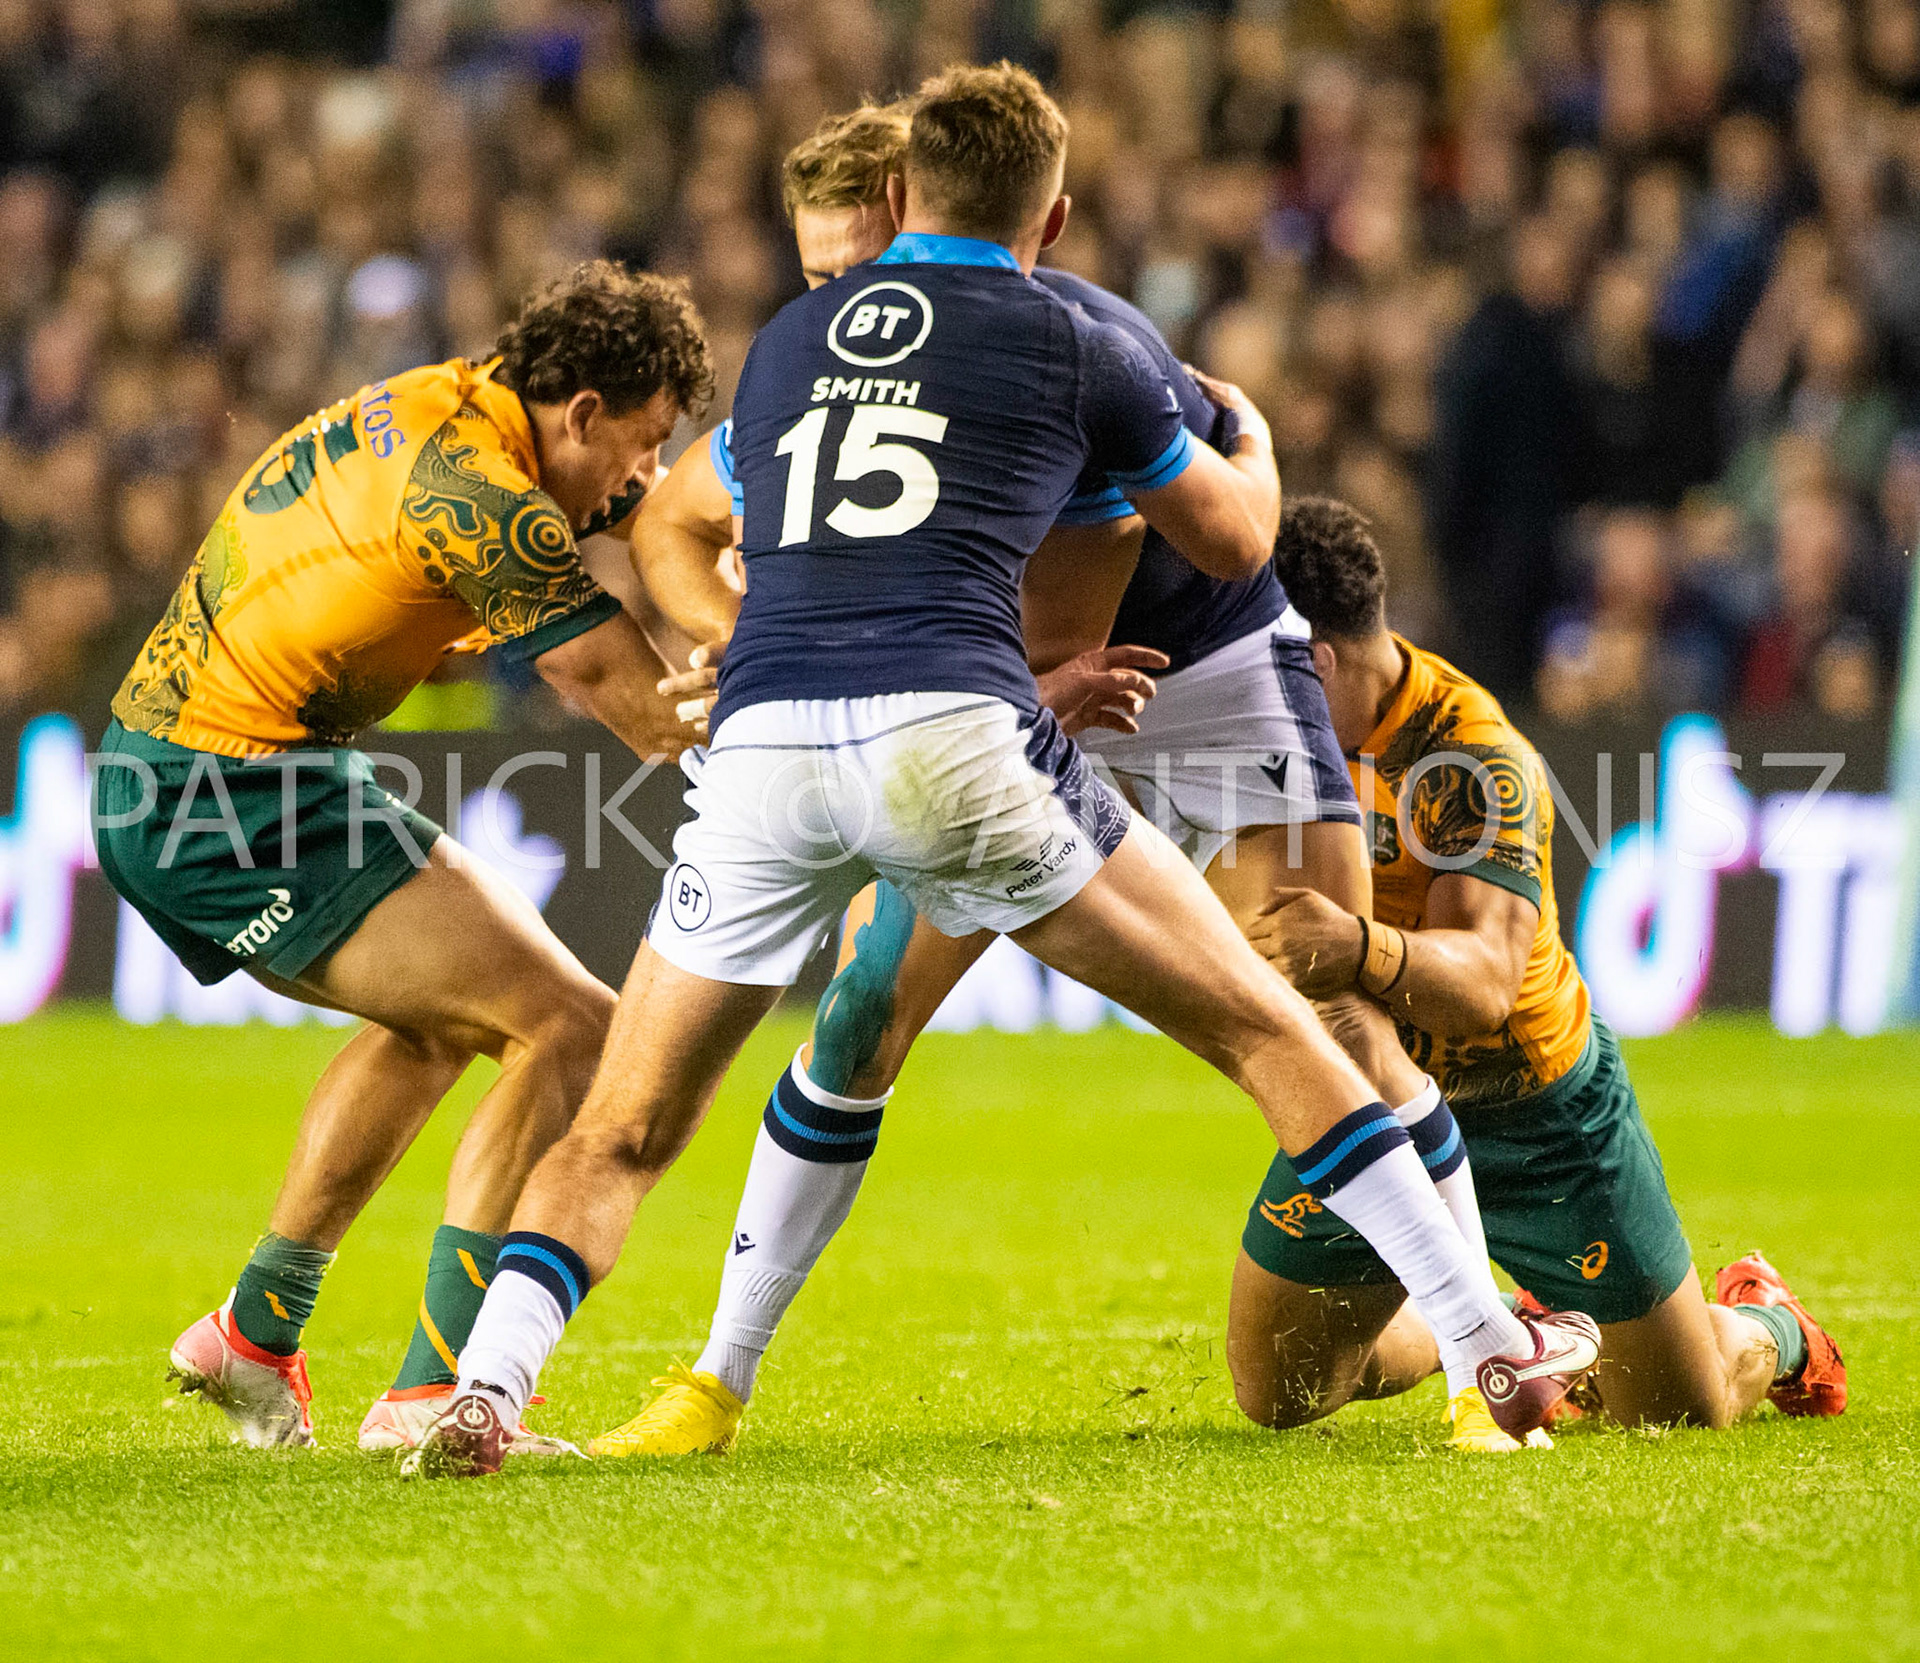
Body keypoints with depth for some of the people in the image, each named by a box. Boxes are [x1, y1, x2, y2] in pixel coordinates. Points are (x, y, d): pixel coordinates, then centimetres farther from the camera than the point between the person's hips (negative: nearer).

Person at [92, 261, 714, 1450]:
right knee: (572, 1030, -12)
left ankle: (256, 1330, 34)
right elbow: (642, 704, -15)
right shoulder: (482, 498, -19)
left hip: (152, 784, 10)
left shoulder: (444, 406, 10)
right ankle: (432, 1392, -16)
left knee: (442, 1018, 30)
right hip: (237, 790, -10)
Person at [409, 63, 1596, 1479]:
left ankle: (485, 1389, -9)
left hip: (759, 745, 3)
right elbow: (1235, 542, 27)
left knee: (622, 1135, 15)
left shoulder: (785, 343, 26)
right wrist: (1254, 440, 51)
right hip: (952, 735, -3)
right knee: (1266, 1029, 10)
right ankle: (1499, 1347, 9)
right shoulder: (1072, 347, 15)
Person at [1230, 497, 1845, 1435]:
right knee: (1275, 1395, 5)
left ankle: (1765, 1329, 42)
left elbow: (1485, 982, -42)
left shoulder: (1475, 761, -31)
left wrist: (1363, 950, -66)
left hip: (1533, 1114, -5)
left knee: (1683, 1411, 3)